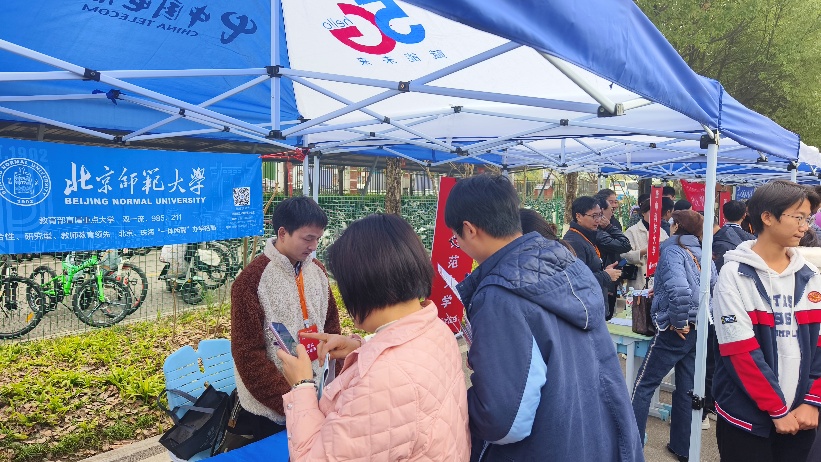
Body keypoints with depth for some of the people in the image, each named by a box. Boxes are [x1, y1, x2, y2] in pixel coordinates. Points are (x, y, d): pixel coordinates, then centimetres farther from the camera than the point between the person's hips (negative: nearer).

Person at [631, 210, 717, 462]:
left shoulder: (673, 251, -12)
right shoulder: (703, 255, 9)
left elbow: (679, 289, -29)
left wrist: (678, 322, -18)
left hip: (676, 331, -7)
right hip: (699, 329, 7)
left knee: (644, 385, 4)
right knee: (686, 389, 15)